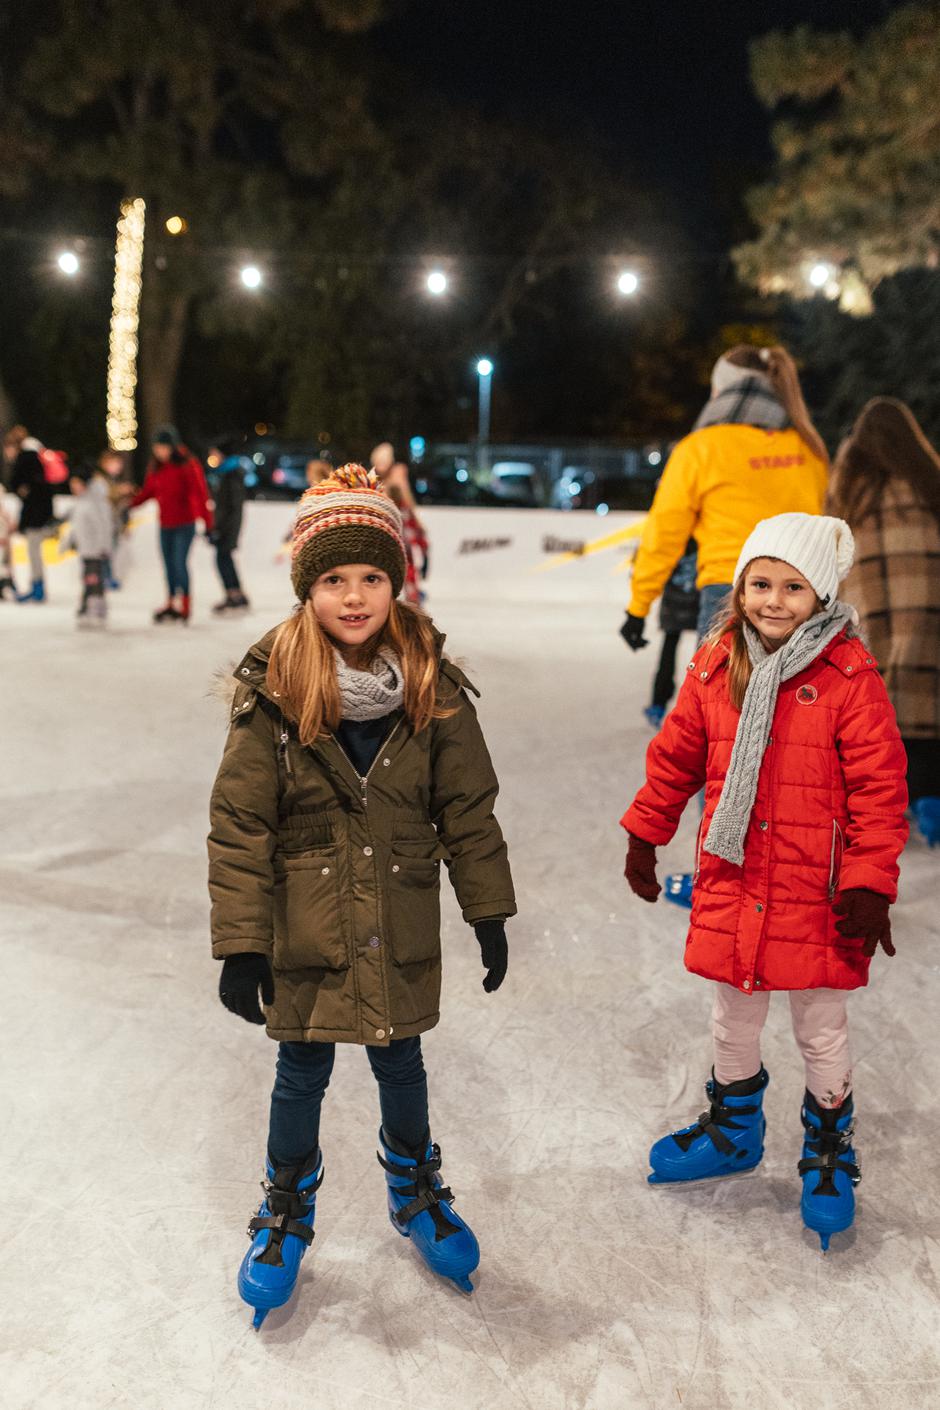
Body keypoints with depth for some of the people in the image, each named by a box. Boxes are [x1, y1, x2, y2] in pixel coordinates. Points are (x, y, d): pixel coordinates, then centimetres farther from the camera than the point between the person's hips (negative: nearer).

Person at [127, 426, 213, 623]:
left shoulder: (188, 465, -11)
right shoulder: (155, 467, 7)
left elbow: (201, 493, -12)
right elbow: (148, 490, 14)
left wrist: (208, 523, -16)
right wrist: (131, 504, -3)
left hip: (185, 524, -6)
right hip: (165, 524, 6)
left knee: (179, 562, -12)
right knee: (169, 564, 11)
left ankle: (184, 604, -3)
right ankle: (171, 603, 21)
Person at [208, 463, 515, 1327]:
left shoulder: (432, 686, -8)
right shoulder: (274, 690, -14)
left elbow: (469, 807, -1)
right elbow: (241, 823, -12)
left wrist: (489, 913, 1)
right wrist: (240, 944, -12)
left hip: (401, 927, 2)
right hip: (304, 927, -1)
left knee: (401, 1063, 20)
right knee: (303, 1073, 15)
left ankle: (416, 1192, 46)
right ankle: (287, 1215, 40)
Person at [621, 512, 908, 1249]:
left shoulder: (850, 676, -13)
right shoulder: (715, 667, -1)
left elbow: (879, 788, -12)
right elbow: (675, 757, 9)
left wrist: (869, 884, -14)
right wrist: (645, 835, 13)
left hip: (815, 894, -4)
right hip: (731, 885, 4)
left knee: (822, 1030, 13)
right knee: (733, 1022, 21)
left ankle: (828, 1150, 36)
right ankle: (733, 1129, 44)